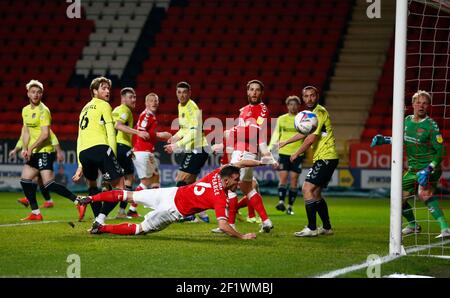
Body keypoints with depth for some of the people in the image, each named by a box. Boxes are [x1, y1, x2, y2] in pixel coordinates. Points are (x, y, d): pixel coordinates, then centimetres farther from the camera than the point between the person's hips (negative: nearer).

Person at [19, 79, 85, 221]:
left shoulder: (43, 111, -13)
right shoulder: (26, 110, 13)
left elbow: (45, 134, -19)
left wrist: (31, 148, -19)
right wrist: (25, 148, 2)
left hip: (45, 151, -9)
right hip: (34, 153, 9)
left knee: (48, 184, -17)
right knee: (25, 180, 4)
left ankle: (78, 201, -16)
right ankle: (35, 213, 10)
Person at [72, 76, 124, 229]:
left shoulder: (85, 109, 32)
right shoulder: (103, 105, 10)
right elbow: (111, 133, -1)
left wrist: (80, 165, 29)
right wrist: (113, 156, 0)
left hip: (83, 153, 7)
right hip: (100, 148, -7)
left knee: (91, 184, 30)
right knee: (119, 186, -5)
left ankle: (98, 220, 17)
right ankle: (100, 219, -19)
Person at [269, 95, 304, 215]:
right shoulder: (281, 119, 7)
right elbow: (276, 135, 12)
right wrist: (269, 149, 3)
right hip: (283, 153, 1)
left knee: (294, 180, 0)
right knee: (283, 178, -11)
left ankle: (290, 206, 5)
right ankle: (281, 202, -18)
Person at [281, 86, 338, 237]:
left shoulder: (320, 112, -14)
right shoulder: (311, 113, 17)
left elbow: (311, 138, -20)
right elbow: (304, 133, 33)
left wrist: (296, 154, -10)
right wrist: (285, 143, 39)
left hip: (325, 158, -10)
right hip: (323, 158, 10)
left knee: (307, 189, -13)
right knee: (316, 193, 16)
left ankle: (312, 228, -14)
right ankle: (326, 227, 23)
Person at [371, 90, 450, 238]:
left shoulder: (431, 126, -15)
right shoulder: (407, 120, 4)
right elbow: (401, 138, 25)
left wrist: (428, 169, -28)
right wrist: (384, 140, 11)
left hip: (429, 168, -7)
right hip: (413, 169, 7)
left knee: (424, 193, -33)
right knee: (399, 199, 10)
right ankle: (413, 225, 38)